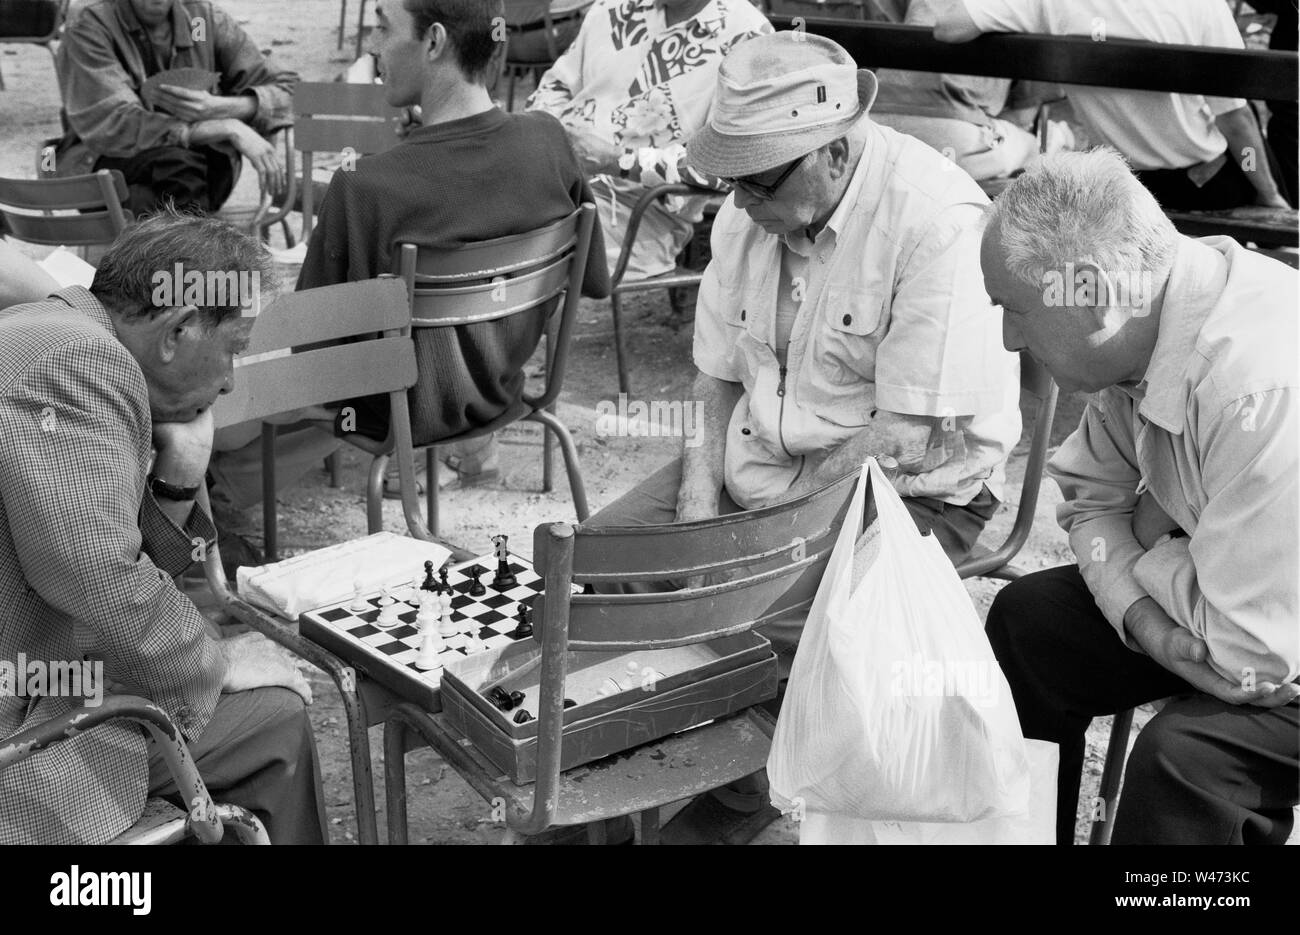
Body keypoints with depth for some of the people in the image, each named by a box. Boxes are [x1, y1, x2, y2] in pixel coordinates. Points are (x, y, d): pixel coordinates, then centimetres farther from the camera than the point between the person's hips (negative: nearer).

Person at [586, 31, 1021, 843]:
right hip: (759, 460, 7)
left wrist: (763, 517, -21)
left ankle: (738, 804, -2)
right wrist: (701, 489, -5)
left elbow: (912, 436, -24)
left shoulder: (938, 225, -23)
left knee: (758, 616, -31)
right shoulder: (752, 212, 1)